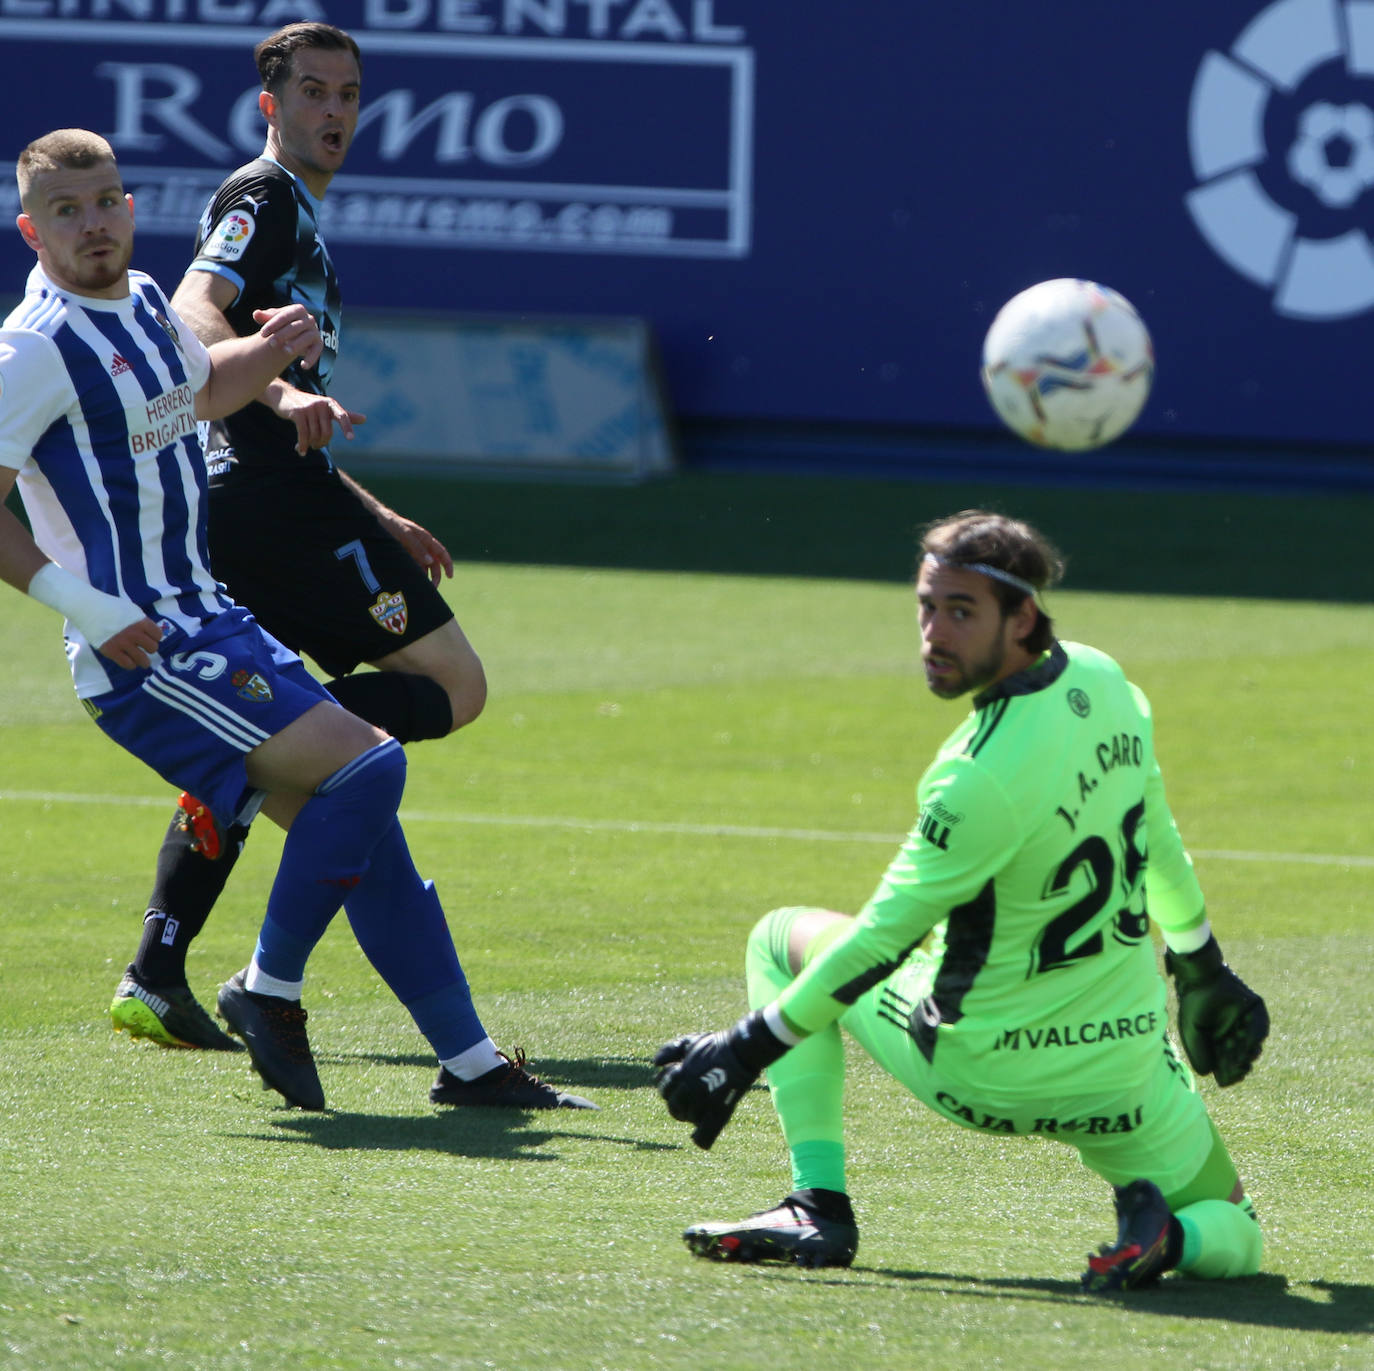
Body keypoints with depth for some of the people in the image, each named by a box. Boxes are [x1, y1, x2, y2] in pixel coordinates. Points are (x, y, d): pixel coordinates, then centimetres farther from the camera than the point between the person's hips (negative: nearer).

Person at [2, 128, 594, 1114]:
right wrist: (89, 609, -25)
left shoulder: (143, 302, 13)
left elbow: (200, 389, 35)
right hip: (142, 653, -9)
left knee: (359, 827, 9)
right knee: (366, 765, -20)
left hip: (204, 619, 9)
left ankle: (471, 1062, 16)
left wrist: (271, 354, 14)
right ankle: (270, 990, -6)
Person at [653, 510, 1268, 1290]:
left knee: (782, 940, 17)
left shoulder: (984, 780, -27)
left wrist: (746, 1050, -14)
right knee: (1230, 1236, 23)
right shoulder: (1102, 680, -5)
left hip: (980, 1069, -5)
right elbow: (1160, 839, 12)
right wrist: (1202, 970, 27)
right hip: (1122, 1072, 5)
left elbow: (880, 941, -21)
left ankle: (817, 1205, 7)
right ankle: (1165, 1234, -15)